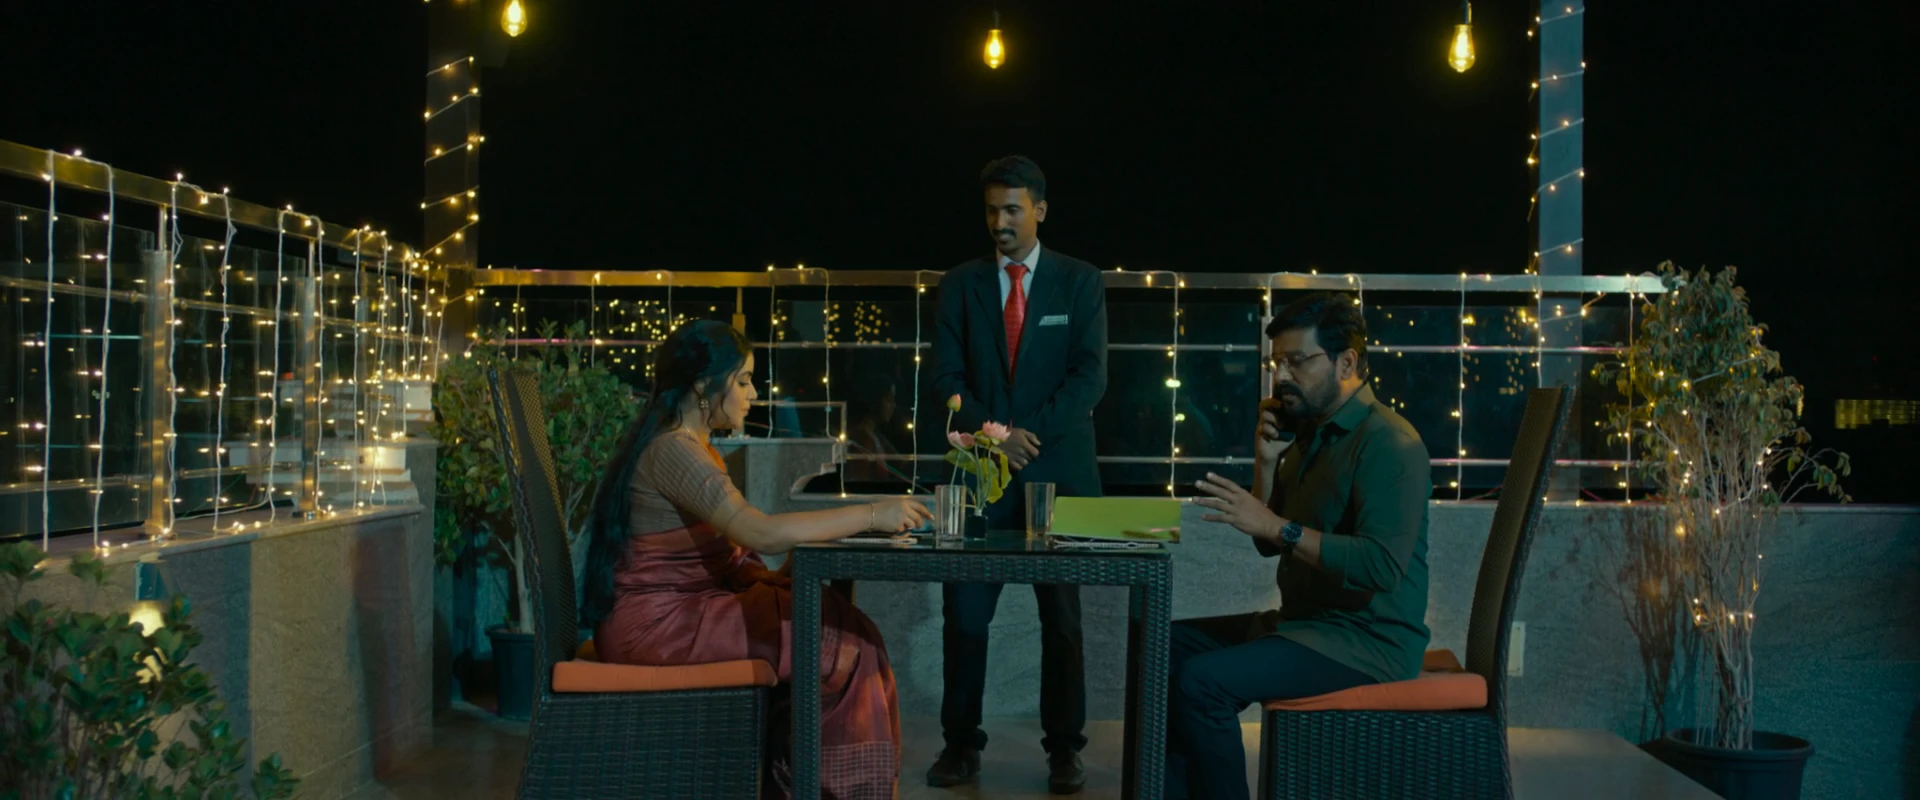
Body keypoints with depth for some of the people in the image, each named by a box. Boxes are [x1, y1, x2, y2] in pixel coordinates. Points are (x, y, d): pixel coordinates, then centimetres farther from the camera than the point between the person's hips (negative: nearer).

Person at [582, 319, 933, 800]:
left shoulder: (690, 445, 15)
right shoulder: (672, 450, -18)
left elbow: (738, 544, 9)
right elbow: (760, 533, -27)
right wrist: (870, 515, -22)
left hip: (682, 606, 9)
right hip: (656, 624, -9)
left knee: (841, 625, -5)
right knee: (844, 641, -10)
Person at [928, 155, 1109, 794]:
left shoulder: (1080, 281, 4)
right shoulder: (960, 284, 8)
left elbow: (1091, 375, -4)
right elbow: (947, 375, 3)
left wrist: (1028, 432, -14)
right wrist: (992, 433, -13)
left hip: (1059, 470, -1)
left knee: (1062, 617, 4)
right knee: (965, 614, -1)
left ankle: (1064, 749, 12)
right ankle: (961, 745, 9)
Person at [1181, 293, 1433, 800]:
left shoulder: (1390, 444, -17)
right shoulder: (1312, 433, 12)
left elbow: (1383, 567, -27)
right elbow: (1271, 545, 14)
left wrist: (1278, 526, -28)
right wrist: (1267, 462, 0)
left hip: (1367, 641, -10)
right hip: (1305, 623, 10)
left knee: (1204, 681, -26)